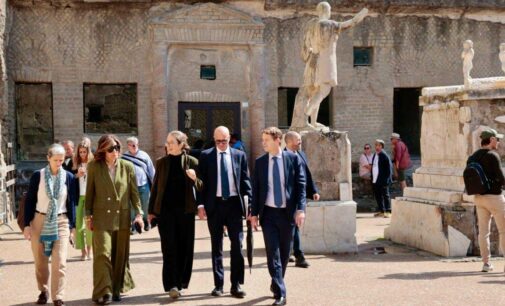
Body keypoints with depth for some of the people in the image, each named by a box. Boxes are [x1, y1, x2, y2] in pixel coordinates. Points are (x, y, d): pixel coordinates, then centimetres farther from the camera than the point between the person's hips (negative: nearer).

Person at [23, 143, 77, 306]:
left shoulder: (69, 177, 0)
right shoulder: (37, 176, -2)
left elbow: (71, 203, 5)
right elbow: (29, 201, 1)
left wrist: (72, 226, 3)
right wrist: (27, 224, -2)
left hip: (61, 222, 0)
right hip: (39, 221, 1)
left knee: (59, 262, -8)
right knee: (40, 261, 10)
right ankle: (43, 291, 29)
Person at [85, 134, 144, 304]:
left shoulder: (127, 167, 3)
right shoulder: (94, 167, 0)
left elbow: (134, 192, 6)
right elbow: (89, 193, 6)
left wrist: (139, 213, -2)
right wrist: (88, 215, 4)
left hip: (122, 218, 2)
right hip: (102, 217, -2)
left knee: (120, 255, 7)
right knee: (103, 253, -11)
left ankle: (117, 289, 21)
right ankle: (103, 292, -6)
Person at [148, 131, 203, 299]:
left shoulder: (192, 162, 1)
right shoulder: (162, 162, 5)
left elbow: (200, 187, 1)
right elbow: (155, 187, 9)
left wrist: (195, 179, -20)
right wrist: (151, 210, 7)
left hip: (185, 210, 0)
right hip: (165, 210, 0)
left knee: (184, 247, 6)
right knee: (169, 247, -5)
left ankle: (180, 282, 19)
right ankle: (172, 285, -7)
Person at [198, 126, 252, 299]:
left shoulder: (239, 155, 6)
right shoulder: (206, 156, 3)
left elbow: (246, 181, 6)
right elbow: (201, 181, 2)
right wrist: (201, 205, -5)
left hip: (234, 203, 0)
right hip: (214, 204, 0)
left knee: (237, 245, -1)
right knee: (216, 245, 8)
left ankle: (236, 285, 7)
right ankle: (218, 284, 15)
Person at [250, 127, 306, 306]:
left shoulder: (293, 159, -1)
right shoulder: (260, 162, 5)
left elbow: (301, 185, -3)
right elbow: (256, 188, 6)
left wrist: (300, 209, -12)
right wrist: (254, 213, 1)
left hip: (287, 212, 0)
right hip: (268, 213, 0)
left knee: (284, 253, 11)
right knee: (273, 253, -6)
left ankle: (276, 284, 32)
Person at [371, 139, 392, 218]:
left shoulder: (384, 156, -10)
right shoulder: (374, 155, 13)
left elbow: (388, 169, -12)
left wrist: (386, 180, -17)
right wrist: (372, 178, 13)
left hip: (382, 181, -8)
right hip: (375, 180, 8)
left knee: (385, 195, -2)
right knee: (377, 196, 11)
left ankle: (388, 212, 2)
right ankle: (381, 211, 21)